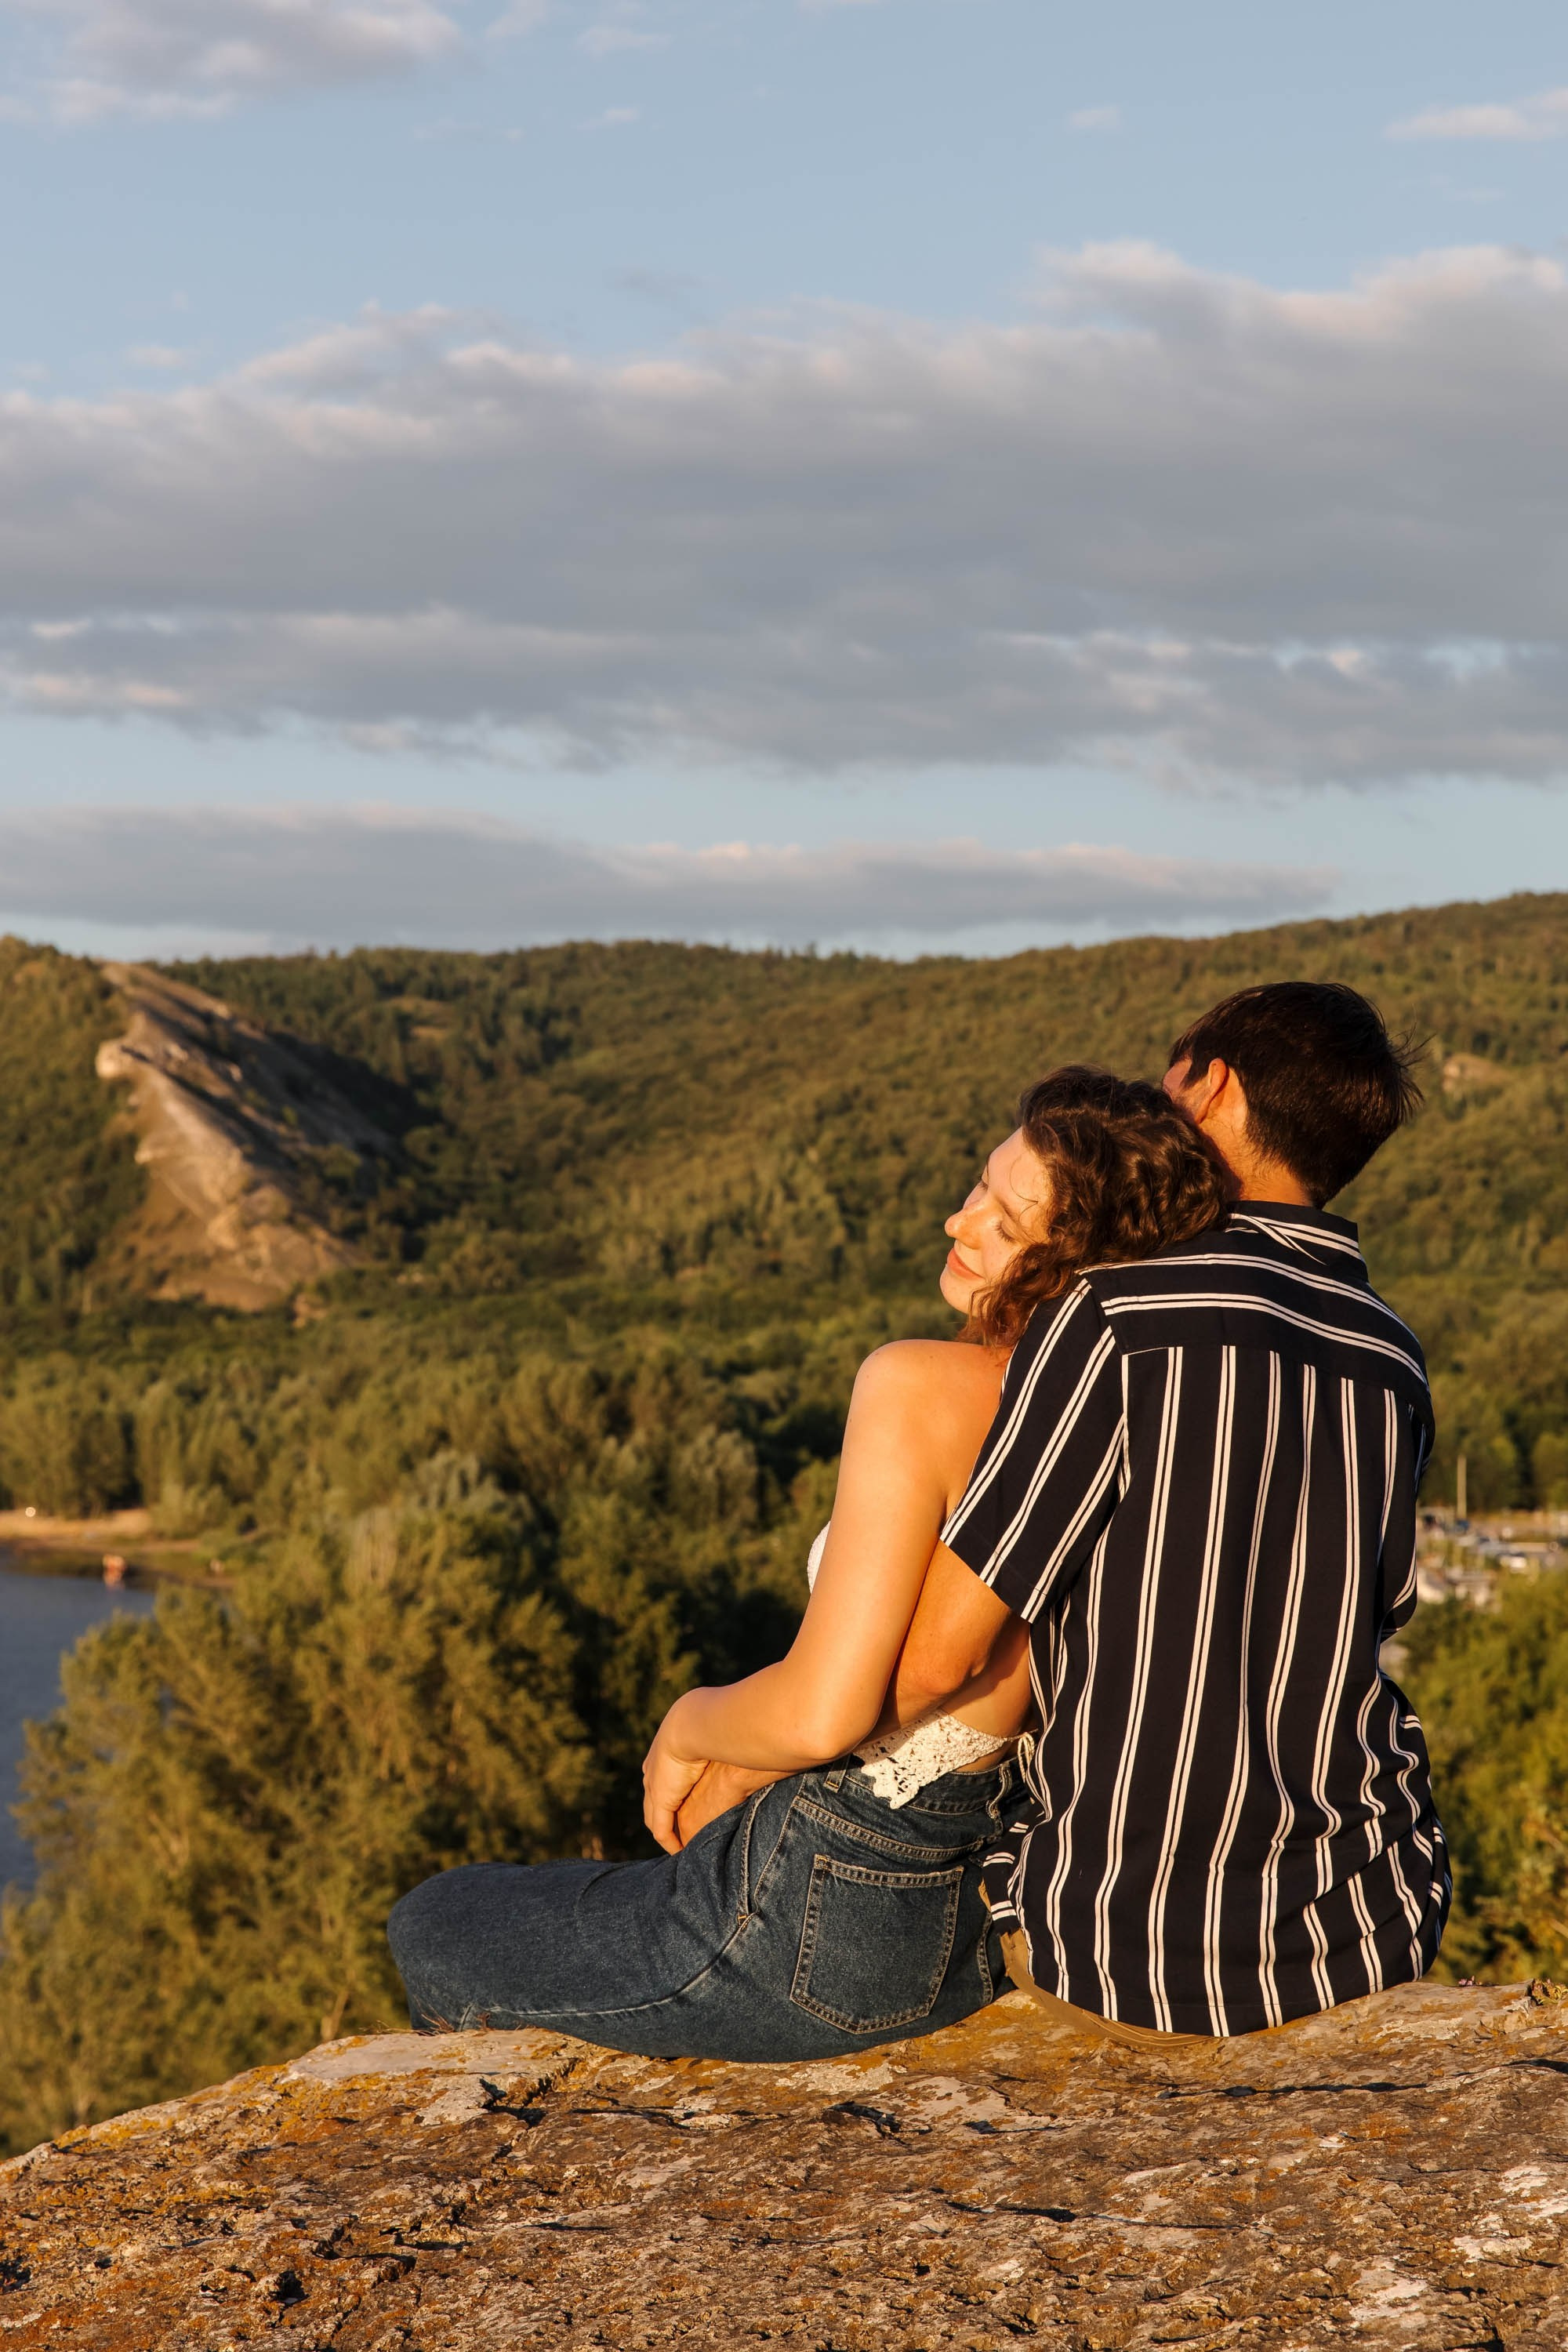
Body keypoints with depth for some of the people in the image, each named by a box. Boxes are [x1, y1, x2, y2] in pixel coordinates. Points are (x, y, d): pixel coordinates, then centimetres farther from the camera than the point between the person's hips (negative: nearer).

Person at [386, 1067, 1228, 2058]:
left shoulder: (920, 1387, -26)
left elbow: (823, 1711, -29)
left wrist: (690, 1725, -7)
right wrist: (744, 1760, 10)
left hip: (830, 1933, -8)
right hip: (976, 1916, 8)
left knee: (435, 1931, 20)